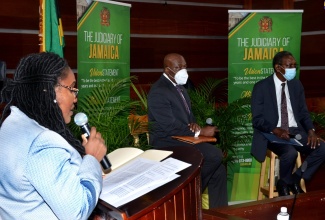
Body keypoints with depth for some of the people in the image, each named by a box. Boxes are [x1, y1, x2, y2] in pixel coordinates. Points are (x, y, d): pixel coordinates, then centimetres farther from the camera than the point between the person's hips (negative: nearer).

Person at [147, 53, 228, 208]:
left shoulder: (179, 87, 13)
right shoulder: (158, 92, -17)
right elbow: (171, 127, -21)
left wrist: (193, 124, -3)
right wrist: (200, 131, -15)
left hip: (184, 138, 9)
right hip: (168, 143, -9)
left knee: (218, 169, -5)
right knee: (215, 155, -22)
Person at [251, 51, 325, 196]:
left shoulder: (296, 85, 10)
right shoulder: (261, 87, -5)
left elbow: (303, 112, 11)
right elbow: (257, 119, -8)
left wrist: (311, 131, -9)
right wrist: (276, 130, -26)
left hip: (295, 131, 5)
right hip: (273, 133, -5)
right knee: (291, 153, -34)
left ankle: (296, 179, 1)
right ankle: (284, 184, -4)